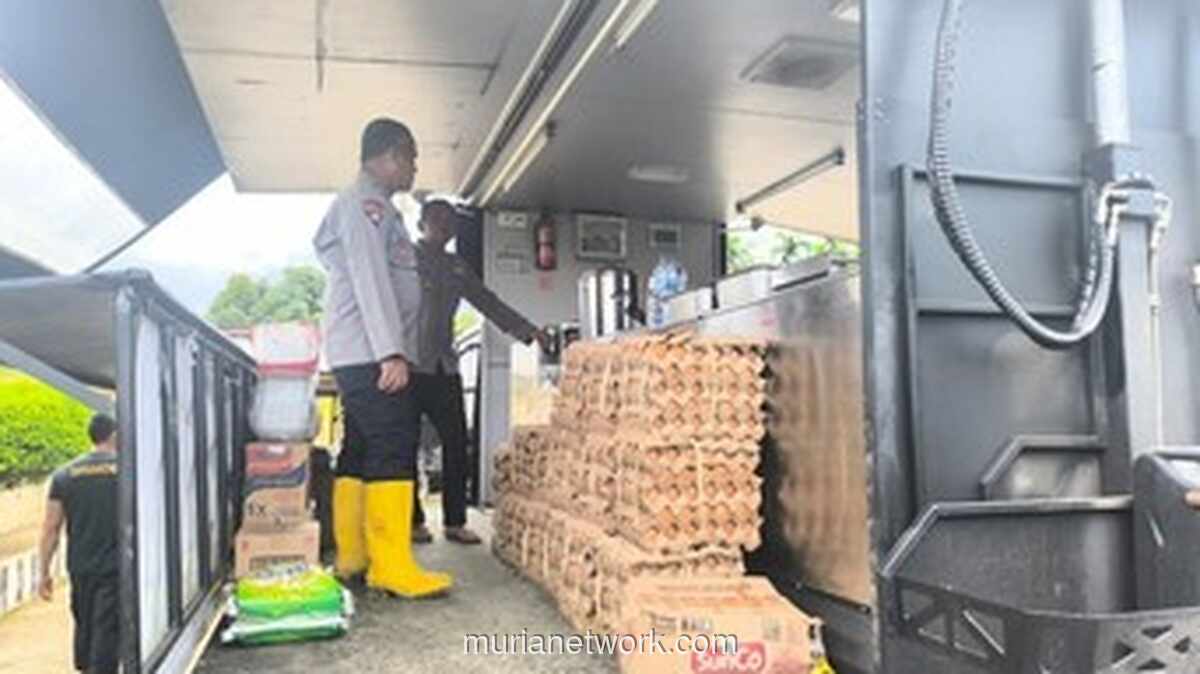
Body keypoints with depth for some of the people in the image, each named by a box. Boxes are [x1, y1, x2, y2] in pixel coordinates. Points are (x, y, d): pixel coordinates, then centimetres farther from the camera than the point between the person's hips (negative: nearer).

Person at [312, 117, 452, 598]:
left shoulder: (373, 206, 25)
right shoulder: (366, 201, -6)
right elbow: (370, 278, -16)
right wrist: (391, 352, -22)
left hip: (361, 356, 10)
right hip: (370, 353, -10)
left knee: (362, 451, 9)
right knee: (392, 451, -14)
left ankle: (351, 559, 12)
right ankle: (392, 567, -14)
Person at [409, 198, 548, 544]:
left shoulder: (456, 268, 18)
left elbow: (488, 302, 16)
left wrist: (526, 330, 6)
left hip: (444, 367, 5)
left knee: (456, 442, 0)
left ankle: (455, 521, 7)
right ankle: (413, 521, 9)